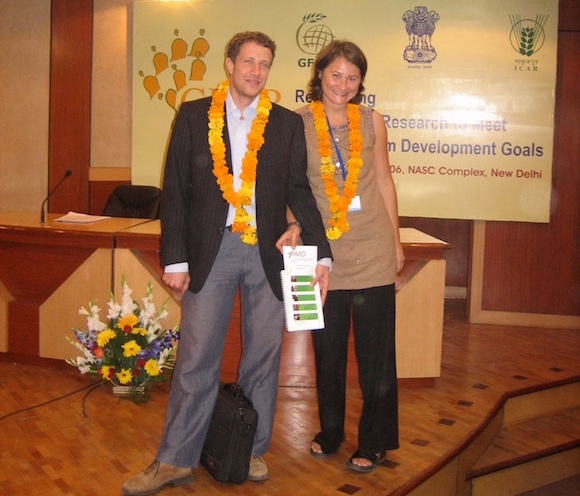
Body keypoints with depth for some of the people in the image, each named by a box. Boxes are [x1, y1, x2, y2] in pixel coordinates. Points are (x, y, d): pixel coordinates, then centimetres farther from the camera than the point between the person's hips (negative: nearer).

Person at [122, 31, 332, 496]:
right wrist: (175, 258, -3)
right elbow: (175, 190, 3)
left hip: (268, 253, 2)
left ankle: (252, 451, 24)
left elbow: (299, 191, 8)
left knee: (263, 357, 8)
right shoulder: (193, 116, 5)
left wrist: (321, 252, 0)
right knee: (196, 358, 1)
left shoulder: (287, 124, 7)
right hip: (211, 251, -1)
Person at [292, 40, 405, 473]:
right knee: (327, 348, 13)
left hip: (372, 250, 0)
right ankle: (330, 433, 32)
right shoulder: (299, 123, 0)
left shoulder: (371, 121, 4)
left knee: (375, 352, 5)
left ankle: (374, 442, 20)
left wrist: (396, 240, 8)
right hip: (323, 251, 0)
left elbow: (384, 181, 8)